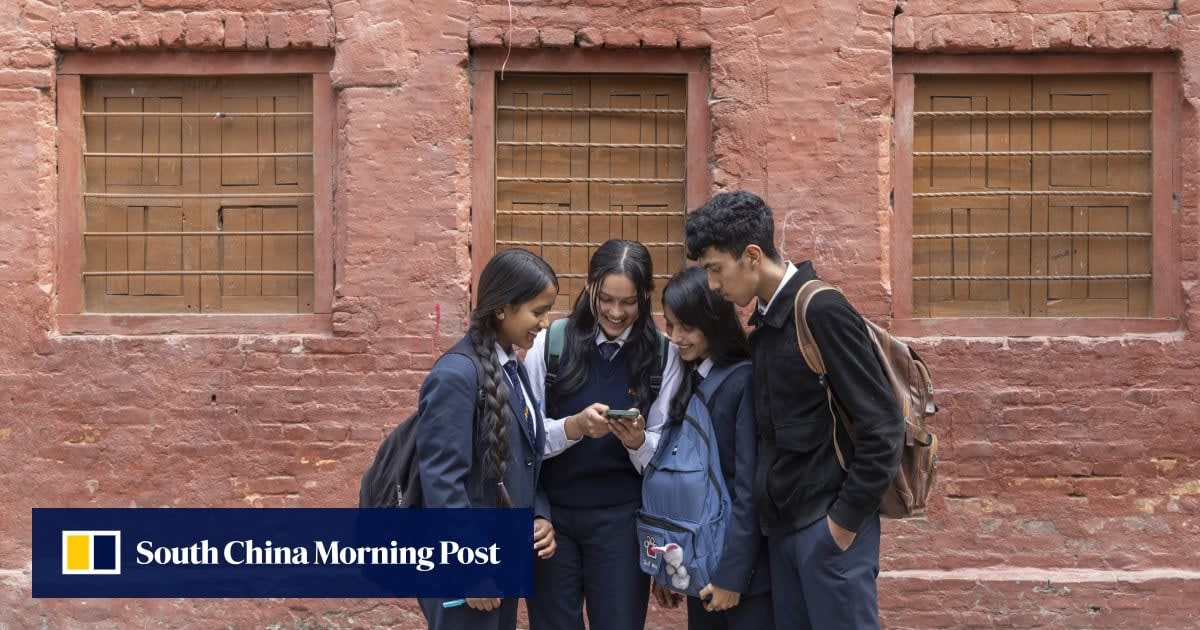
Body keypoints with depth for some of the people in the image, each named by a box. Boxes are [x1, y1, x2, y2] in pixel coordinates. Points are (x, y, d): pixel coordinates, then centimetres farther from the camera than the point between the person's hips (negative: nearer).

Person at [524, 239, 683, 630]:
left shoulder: (663, 356, -1)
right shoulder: (550, 343, -4)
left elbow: (663, 453, -1)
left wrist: (637, 440, -22)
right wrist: (574, 426, -23)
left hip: (621, 519, 0)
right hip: (551, 513, 0)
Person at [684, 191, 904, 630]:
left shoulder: (822, 311, -14)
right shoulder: (765, 322, 10)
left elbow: (881, 425, -17)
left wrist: (846, 517, -14)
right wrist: (773, 511, 7)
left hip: (829, 525, -8)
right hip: (783, 525, 8)